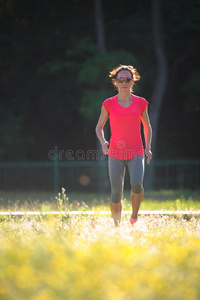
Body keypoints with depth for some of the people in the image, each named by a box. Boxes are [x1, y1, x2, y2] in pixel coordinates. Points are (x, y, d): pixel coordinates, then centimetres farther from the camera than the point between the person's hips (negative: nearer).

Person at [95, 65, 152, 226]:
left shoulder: (141, 103, 6)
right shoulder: (109, 104, 3)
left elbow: (147, 127, 18)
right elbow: (99, 127, 13)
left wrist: (148, 147, 5)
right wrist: (103, 142, -7)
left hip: (136, 153, 0)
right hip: (115, 153, 0)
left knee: (137, 183, -25)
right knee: (116, 193, -5)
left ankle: (134, 216, 1)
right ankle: (117, 227, 12)